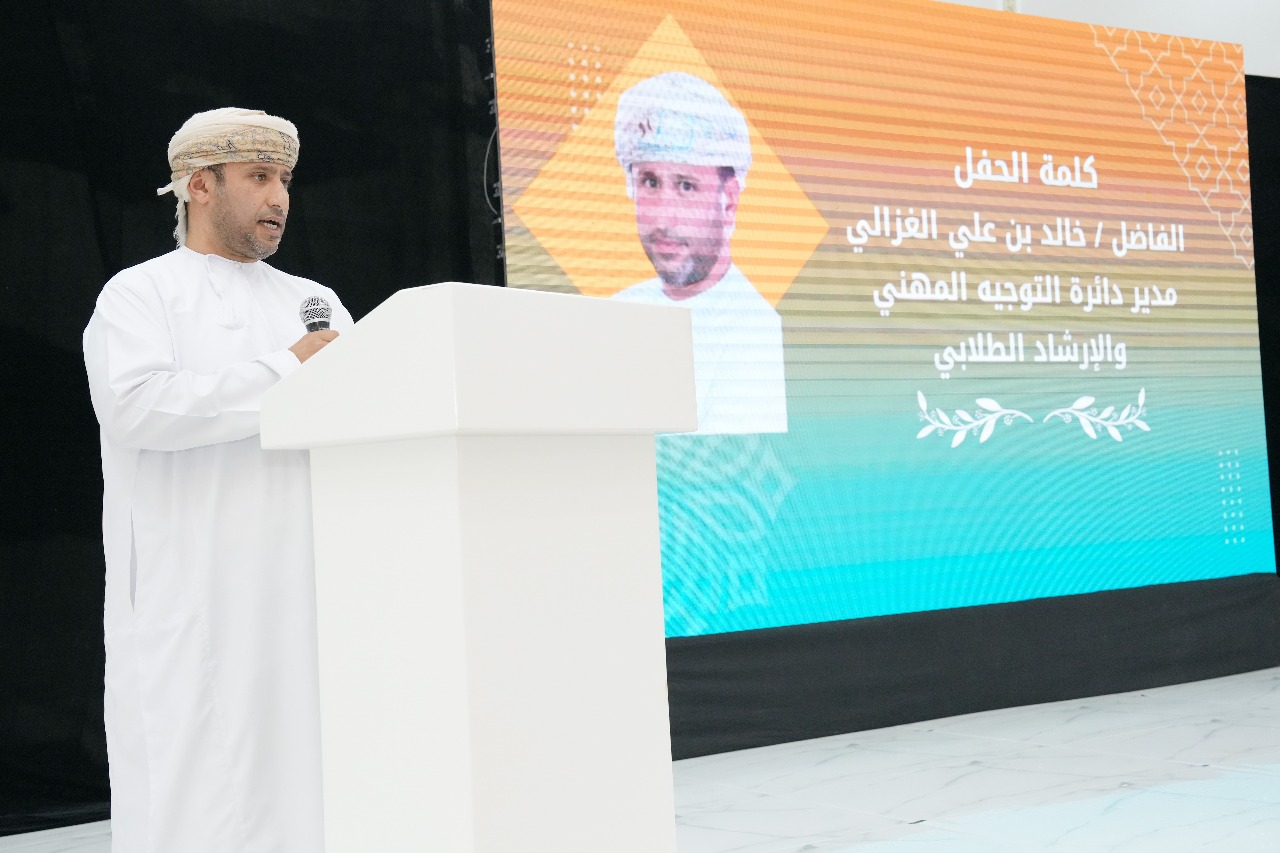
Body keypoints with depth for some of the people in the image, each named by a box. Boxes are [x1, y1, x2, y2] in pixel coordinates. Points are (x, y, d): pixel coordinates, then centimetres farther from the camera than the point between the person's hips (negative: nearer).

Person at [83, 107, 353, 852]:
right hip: (191, 604, -4)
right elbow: (136, 406, -15)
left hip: (306, 598, 5)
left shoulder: (313, 303, 20)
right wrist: (285, 373, -13)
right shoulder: (138, 296, 4)